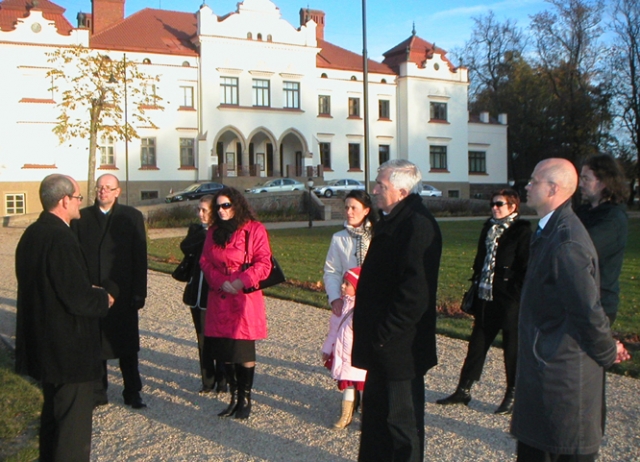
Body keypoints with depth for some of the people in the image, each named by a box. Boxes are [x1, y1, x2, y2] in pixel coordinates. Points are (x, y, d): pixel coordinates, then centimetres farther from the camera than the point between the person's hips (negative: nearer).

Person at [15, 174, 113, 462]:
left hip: (42, 343, 10)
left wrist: (90, 291, 10)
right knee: (74, 426, 2)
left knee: (53, 413, 25)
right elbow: (78, 299, -26)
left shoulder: (32, 234, 7)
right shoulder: (61, 238, -23)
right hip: (69, 348, -10)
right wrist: (103, 299, -6)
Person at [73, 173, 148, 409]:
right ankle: (98, 392, 23)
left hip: (122, 293, -1)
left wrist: (139, 292, -7)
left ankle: (132, 392, 20)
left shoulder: (132, 217, 1)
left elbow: (140, 257, -2)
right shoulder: (82, 217, 4)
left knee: (127, 346, 8)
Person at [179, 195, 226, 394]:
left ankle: (222, 382, 17)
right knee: (203, 339, 11)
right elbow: (184, 247, -9)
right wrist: (205, 232, -15)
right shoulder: (196, 229, 9)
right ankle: (208, 381, 21)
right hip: (197, 294, 5)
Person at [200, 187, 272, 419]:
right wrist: (221, 282, -9)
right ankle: (234, 398, 21)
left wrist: (241, 281, -18)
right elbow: (205, 261, 8)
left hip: (245, 298, -5)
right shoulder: (213, 232, 14)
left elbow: (264, 263, -7)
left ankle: (245, 400, 14)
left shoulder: (254, 229, -2)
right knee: (224, 350, 7)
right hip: (219, 299, 5)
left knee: (244, 351, 0)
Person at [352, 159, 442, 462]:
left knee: (402, 418, 5)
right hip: (382, 343, 10)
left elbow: (414, 292, -26)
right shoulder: (391, 221, 12)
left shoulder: (418, 225, -20)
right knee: (375, 407, 21)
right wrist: (371, 330, 14)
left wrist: (385, 334, -21)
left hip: (400, 346, -10)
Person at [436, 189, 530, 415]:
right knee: (477, 344, 11)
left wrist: (518, 294, -15)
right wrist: (476, 286, 11)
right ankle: (463, 390, 19)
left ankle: (512, 395, 21)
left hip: (509, 301, -7)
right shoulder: (488, 228, 12)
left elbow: (525, 267, -11)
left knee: (512, 348, 7)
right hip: (486, 298, 7)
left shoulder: (521, 231, -8)